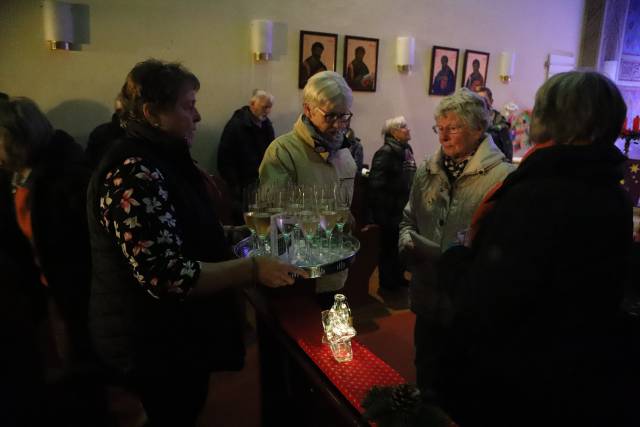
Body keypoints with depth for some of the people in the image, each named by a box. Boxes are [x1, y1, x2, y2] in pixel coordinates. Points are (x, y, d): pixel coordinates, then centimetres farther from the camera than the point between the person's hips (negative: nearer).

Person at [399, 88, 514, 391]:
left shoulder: (503, 177, -16)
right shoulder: (427, 172, 6)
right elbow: (408, 219, 16)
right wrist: (407, 241, -3)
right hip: (427, 301, 6)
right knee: (426, 380, 26)